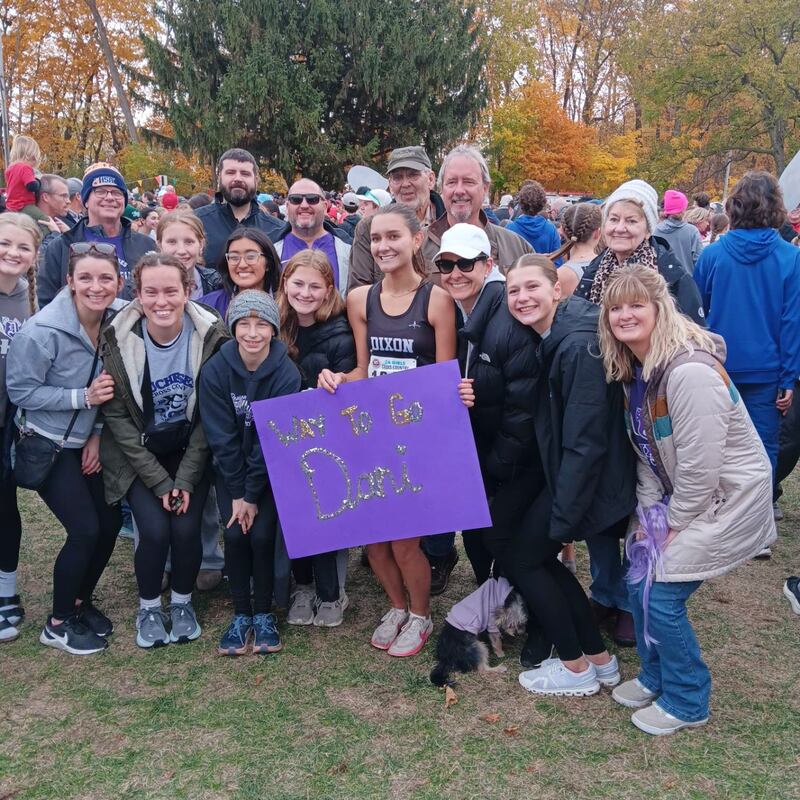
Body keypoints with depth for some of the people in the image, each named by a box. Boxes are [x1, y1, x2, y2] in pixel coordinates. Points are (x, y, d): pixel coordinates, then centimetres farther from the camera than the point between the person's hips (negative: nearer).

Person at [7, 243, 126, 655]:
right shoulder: (42, 331, -24)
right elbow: (21, 391, -17)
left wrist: (98, 434, 0)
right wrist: (83, 396, -25)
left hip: (87, 442, 6)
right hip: (46, 444, -6)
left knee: (110, 523, 4)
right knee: (85, 530, -11)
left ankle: (81, 601, 30)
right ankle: (58, 623, 12)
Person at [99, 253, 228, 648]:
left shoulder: (211, 334, -16)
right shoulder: (118, 340, -16)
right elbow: (116, 416, -11)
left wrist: (186, 478, -14)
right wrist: (159, 481, -15)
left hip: (191, 451, 1)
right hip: (137, 454, 0)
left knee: (186, 529, -15)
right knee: (155, 529, -17)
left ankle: (182, 603, 15)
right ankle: (148, 608, 12)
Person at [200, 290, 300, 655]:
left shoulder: (286, 373, -17)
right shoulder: (215, 370, -14)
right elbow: (221, 437, -12)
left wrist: (252, 495, -16)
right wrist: (236, 493, -13)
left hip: (273, 469, -1)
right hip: (230, 469, 1)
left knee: (261, 534, -15)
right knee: (234, 533, -14)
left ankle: (264, 613, 8)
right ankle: (241, 614, 7)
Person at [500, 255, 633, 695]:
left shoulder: (578, 346, -23)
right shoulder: (551, 340, 6)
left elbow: (585, 441, -24)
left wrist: (563, 517, -20)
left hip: (585, 479, -9)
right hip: (564, 470, 9)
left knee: (517, 557, 3)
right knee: (538, 556, 17)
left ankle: (576, 669, 16)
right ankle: (599, 658, 28)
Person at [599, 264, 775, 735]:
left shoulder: (690, 372, -29)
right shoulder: (635, 369, 1)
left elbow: (700, 466, -26)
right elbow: (648, 452, 8)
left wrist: (673, 524, -14)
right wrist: (650, 514, 2)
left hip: (729, 498, -8)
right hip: (681, 497, 9)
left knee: (661, 595, -6)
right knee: (640, 581, 9)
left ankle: (687, 702, 17)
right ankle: (656, 678, 33)